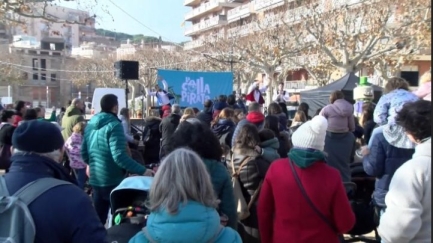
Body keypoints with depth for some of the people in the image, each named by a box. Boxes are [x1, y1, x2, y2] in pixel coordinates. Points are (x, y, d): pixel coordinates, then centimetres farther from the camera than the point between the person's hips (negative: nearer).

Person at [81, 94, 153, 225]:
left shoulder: (90, 125, 7)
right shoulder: (114, 125, -17)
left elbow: (84, 153, 13)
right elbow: (119, 156, -26)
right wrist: (142, 170, -24)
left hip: (95, 179, 7)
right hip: (113, 181, -7)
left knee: (97, 219, 17)